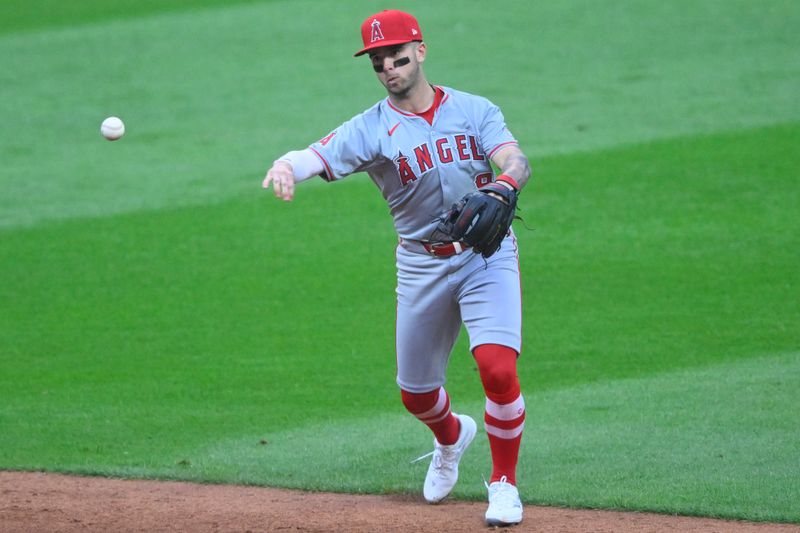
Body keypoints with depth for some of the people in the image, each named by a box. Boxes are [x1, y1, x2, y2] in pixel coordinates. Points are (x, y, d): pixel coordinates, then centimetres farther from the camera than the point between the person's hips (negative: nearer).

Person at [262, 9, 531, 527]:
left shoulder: (475, 111, 0)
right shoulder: (371, 129, -4)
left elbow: (516, 161, -15)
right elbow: (319, 155, -22)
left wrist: (503, 185, -39)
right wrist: (286, 164, -47)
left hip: (487, 255, -2)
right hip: (422, 266, 2)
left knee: (498, 367, -20)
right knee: (415, 392, 10)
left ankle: (504, 484, 0)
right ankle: (451, 436, 47)